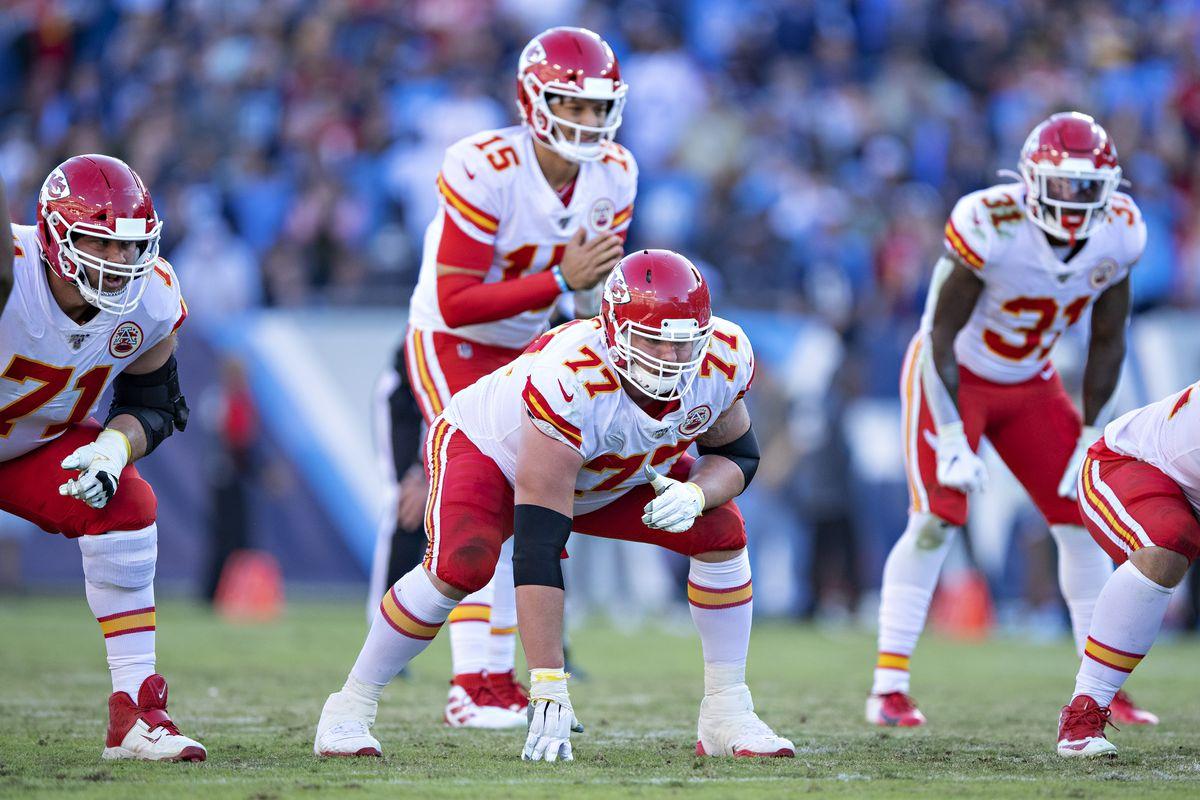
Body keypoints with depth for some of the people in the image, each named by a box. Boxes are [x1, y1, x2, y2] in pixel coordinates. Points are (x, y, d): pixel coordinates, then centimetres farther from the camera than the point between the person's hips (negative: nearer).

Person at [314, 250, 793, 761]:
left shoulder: (722, 359, -26)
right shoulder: (570, 384, -44)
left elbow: (738, 455, -4)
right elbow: (537, 550, -45)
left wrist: (695, 493, -30)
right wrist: (548, 688, -48)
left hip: (613, 475, 6)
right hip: (488, 451, -6)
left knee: (722, 532, -12)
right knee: (461, 564, -32)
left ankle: (725, 714, 0)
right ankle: (350, 709, -15)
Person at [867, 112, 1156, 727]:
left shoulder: (1117, 235, -14)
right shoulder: (991, 226, -31)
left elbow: (1107, 342, 0)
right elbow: (941, 333, -23)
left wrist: (1091, 437, -1)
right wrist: (952, 439, -25)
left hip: (1030, 384, 6)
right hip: (952, 375, -5)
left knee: (1082, 520, 2)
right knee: (935, 520, -18)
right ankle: (888, 687, -14)